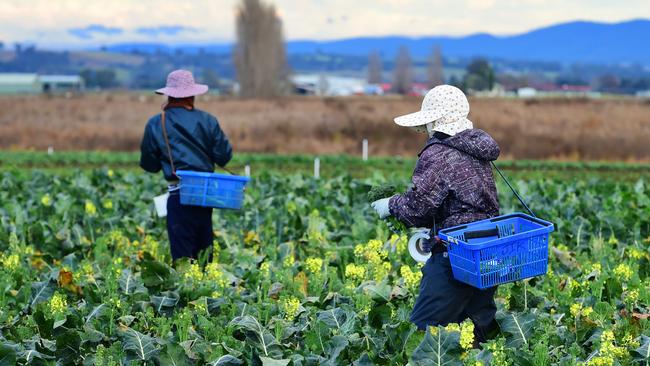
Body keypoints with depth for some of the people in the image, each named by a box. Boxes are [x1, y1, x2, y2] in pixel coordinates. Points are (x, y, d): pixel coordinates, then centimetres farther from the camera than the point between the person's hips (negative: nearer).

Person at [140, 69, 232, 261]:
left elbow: (149, 164, 5)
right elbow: (223, 157, 1)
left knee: (183, 254, -1)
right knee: (204, 250, 15)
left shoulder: (155, 124, -1)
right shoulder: (207, 120, 1)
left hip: (178, 194, -3)